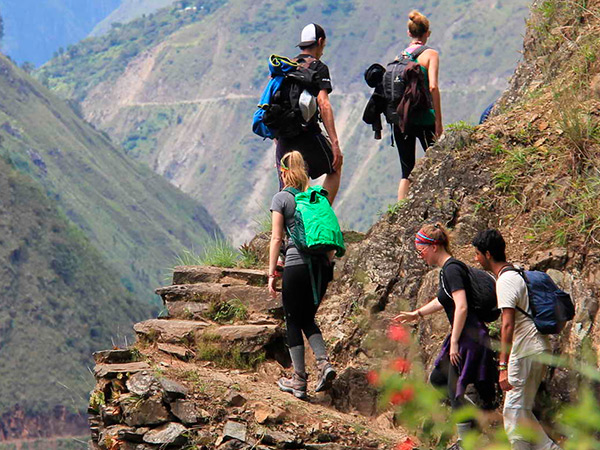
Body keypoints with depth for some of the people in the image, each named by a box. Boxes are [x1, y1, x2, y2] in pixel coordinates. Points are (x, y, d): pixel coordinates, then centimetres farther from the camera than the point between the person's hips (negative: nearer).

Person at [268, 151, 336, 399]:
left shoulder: (282, 198, -2)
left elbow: (276, 238, -5)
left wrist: (272, 272, -1)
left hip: (297, 263, -5)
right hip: (321, 263, 5)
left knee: (293, 321, 7)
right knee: (308, 318, 18)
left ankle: (299, 380, 6)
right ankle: (324, 362, -4)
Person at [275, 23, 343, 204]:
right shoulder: (318, 68, -4)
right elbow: (323, 104, -15)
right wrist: (335, 143, -17)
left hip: (284, 138, 5)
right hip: (307, 135, -5)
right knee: (335, 167, 20)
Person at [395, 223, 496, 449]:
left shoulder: (452, 269, -17)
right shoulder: (447, 268, 13)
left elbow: (462, 307, -25)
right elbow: (444, 301, 30)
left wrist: (454, 342, -23)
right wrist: (416, 314, 31)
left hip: (470, 337, -10)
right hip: (463, 336, 10)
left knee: (455, 390, -3)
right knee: (437, 379, 18)